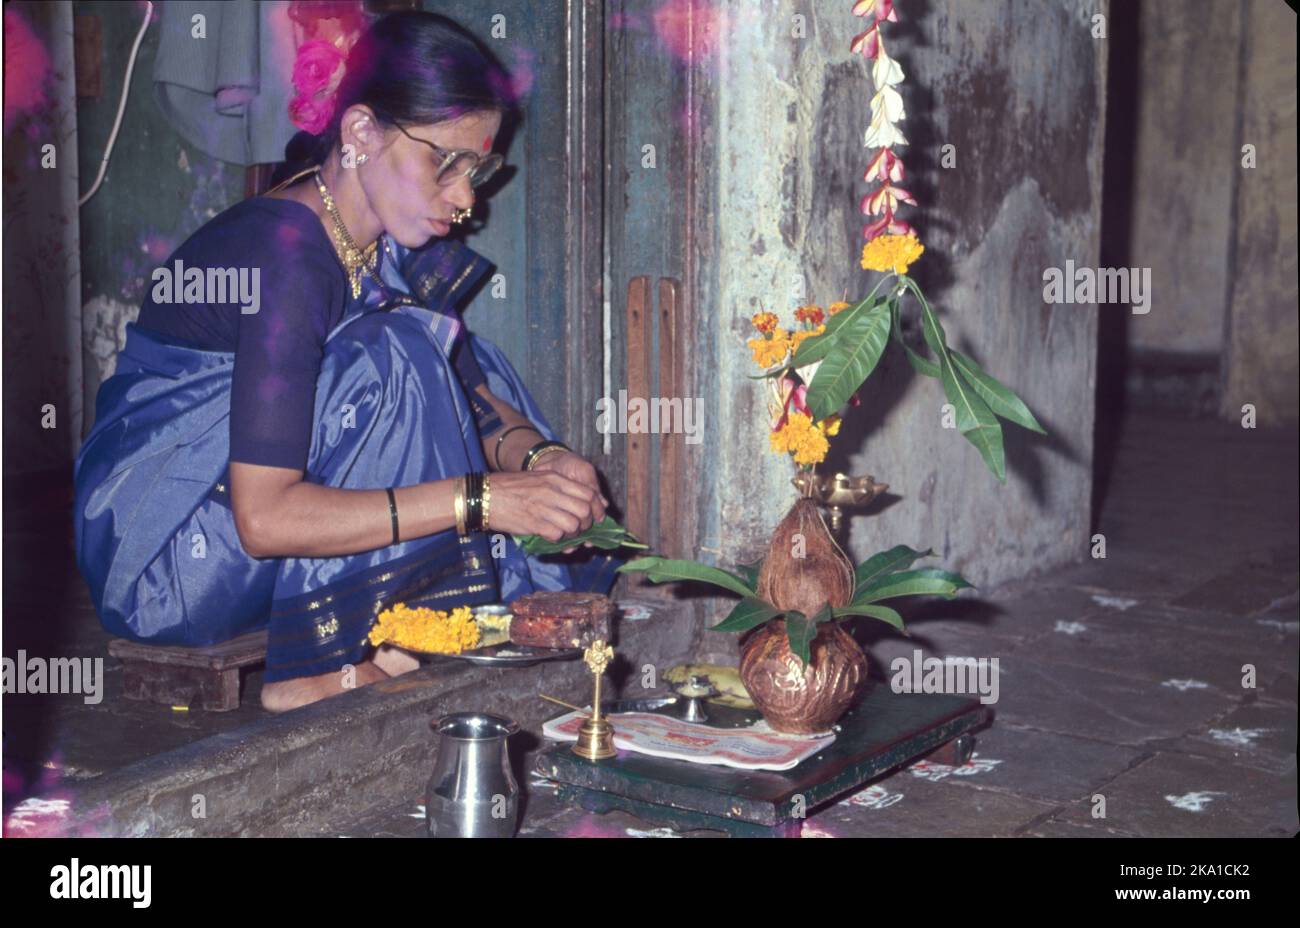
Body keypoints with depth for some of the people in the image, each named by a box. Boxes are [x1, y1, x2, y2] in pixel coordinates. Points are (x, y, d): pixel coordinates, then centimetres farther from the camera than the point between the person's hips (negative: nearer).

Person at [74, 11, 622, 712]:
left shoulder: (382, 245, 1)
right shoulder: (282, 254, -25)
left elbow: (474, 396, 7)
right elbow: (264, 518, -32)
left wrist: (538, 454, -15)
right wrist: (481, 497, -34)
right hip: (159, 556, -9)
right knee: (393, 359, -24)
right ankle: (323, 671, -20)